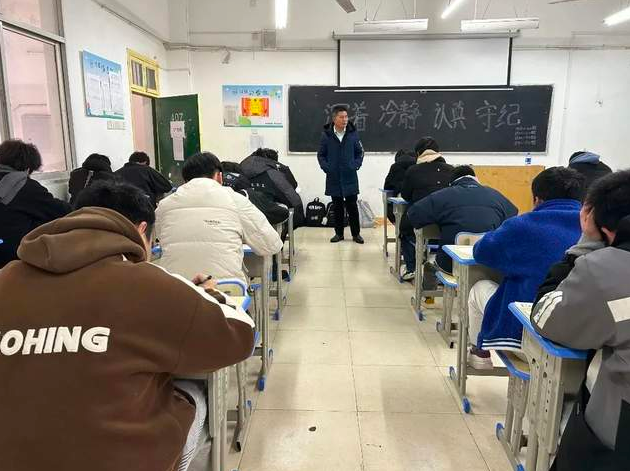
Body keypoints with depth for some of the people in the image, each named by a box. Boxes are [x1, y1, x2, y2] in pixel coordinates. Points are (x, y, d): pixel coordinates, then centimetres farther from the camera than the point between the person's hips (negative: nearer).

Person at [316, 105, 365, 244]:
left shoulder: (353, 133, -2)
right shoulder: (326, 135, -3)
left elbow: (360, 152, 9)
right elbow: (321, 155, 6)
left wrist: (356, 165, -5)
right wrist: (326, 167, -7)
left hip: (350, 177, 0)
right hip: (333, 178, 0)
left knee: (352, 206, 4)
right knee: (337, 206, 10)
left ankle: (356, 233, 16)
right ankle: (339, 233, 22)